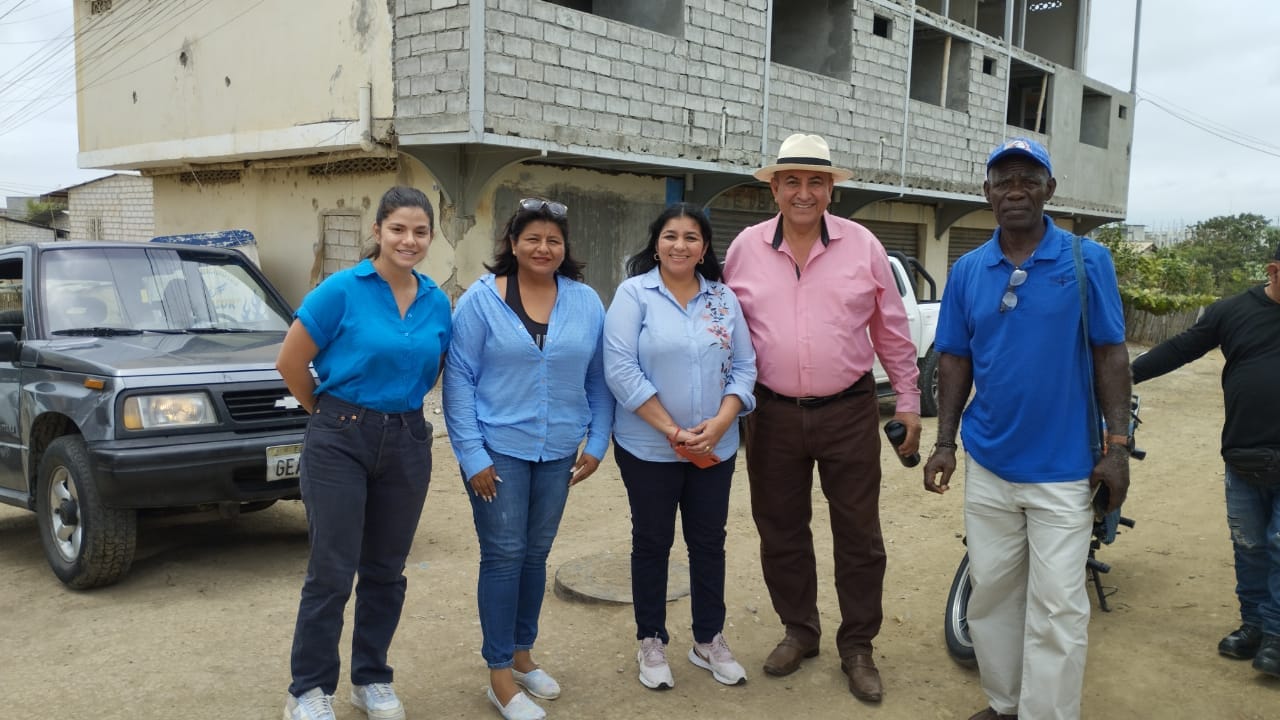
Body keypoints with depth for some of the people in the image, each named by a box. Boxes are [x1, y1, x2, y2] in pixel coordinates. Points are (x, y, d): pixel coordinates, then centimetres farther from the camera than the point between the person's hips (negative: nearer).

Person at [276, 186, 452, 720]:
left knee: (385, 571, 12)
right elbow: (290, 362, -5)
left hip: (407, 444, 4)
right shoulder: (342, 289, -10)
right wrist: (328, 412, 5)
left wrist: (401, 406, 12)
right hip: (340, 441, -4)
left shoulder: (437, 302, 4)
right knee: (331, 572, -1)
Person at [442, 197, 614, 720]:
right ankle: (500, 675, 11)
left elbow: (600, 378, 8)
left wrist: (597, 441, 3)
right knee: (503, 556, -1)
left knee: (535, 555, 14)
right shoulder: (481, 299, -7)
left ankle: (522, 652, 31)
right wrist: (471, 454, -12)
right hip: (498, 448, -3)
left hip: (558, 451, 4)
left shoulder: (587, 303, 2)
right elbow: (459, 379, -8)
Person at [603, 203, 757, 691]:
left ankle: (709, 640, 29)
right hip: (649, 448, -3)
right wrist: (672, 430, -17)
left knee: (709, 542, 13)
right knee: (652, 542, 10)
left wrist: (719, 424, -13)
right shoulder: (633, 294, -7)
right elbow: (620, 370, -14)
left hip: (715, 449, 4)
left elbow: (744, 367, 4)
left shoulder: (724, 299, 5)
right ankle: (651, 642, 25)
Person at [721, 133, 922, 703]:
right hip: (773, 415, 1)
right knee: (780, 530, 13)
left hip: (849, 413, -1)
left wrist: (908, 404, 3)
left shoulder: (863, 246, -3)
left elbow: (893, 333, 3)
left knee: (858, 535, 7)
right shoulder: (745, 249, 0)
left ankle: (856, 647, 23)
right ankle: (798, 630, 32)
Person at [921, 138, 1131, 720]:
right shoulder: (967, 271, 4)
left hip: (1063, 469, -3)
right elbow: (955, 362, 7)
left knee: (1056, 608, 0)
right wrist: (945, 442, 1)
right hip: (987, 465, 4)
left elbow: (1110, 356, -4)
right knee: (991, 592, 14)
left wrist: (1117, 446, -8)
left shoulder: (1087, 260, -5)